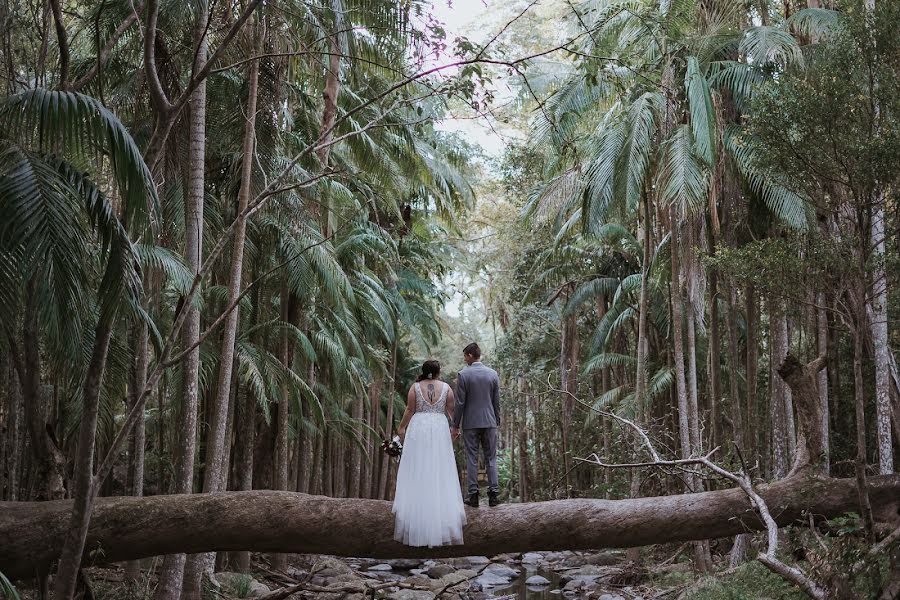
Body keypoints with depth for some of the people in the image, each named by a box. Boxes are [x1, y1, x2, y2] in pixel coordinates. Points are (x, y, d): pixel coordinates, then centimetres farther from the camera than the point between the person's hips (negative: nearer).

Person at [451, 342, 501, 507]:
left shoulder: (463, 375, -9)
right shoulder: (493, 374, 1)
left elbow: (460, 403, -8)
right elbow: (496, 402, 4)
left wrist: (455, 425, -1)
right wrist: (497, 422, 14)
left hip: (470, 423, -2)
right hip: (489, 422, 2)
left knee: (472, 460, 4)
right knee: (491, 459, 8)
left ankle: (473, 495, 3)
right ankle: (493, 494, 4)